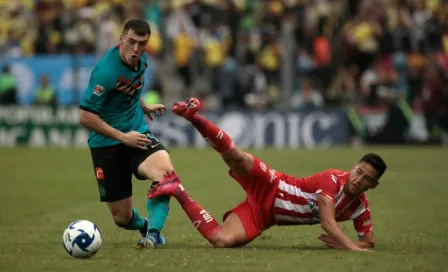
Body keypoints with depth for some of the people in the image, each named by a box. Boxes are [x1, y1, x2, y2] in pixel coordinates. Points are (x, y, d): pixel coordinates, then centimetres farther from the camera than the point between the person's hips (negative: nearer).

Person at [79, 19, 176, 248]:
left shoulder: (140, 58, -1)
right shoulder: (106, 72, -24)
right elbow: (86, 117, -22)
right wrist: (123, 138, -19)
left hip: (137, 134, 5)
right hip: (107, 144, -5)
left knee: (166, 171, -31)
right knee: (122, 217, 3)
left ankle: (154, 232, -20)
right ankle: (145, 226, 39)